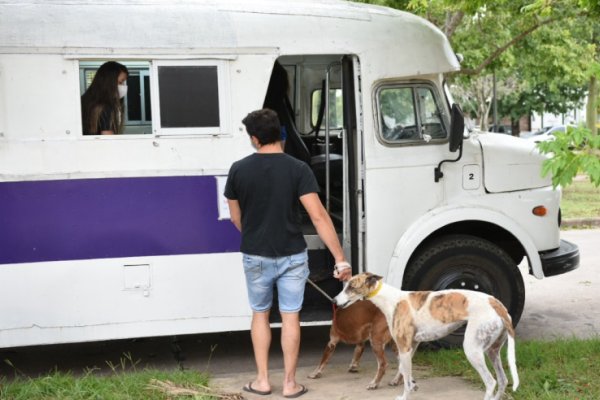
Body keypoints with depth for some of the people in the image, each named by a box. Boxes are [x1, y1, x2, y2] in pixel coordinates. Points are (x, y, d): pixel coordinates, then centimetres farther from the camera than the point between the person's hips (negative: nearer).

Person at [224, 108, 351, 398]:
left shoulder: (239, 170, -6)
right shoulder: (298, 169, -12)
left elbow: (236, 218, 4)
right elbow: (318, 216, -19)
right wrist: (340, 258, -18)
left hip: (255, 256, 1)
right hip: (292, 255, -1)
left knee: (260, 314, 17)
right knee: (290, 317, 9)